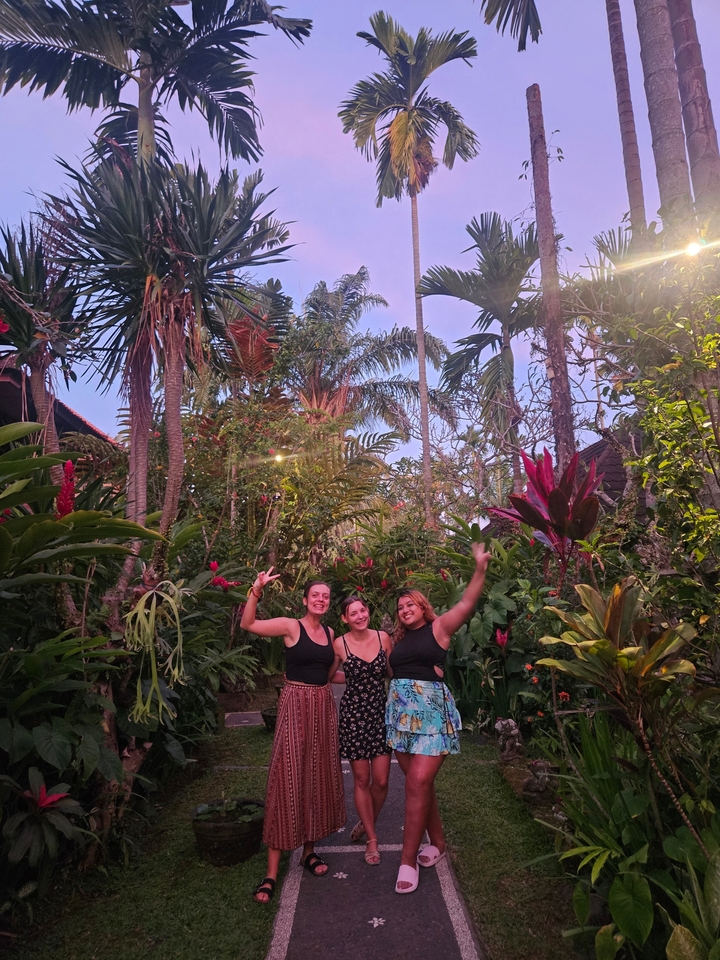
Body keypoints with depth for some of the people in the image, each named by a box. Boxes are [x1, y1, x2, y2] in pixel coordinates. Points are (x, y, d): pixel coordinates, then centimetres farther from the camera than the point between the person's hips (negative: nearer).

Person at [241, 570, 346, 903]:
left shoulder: (331, 633, 9)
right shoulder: (290, 626, -7)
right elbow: (248, 624, -19)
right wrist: (257, 589, -29)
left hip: (323, 706, 6)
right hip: (295, 705, -5)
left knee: (317, 776, 13)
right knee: (287, 778, -4)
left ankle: (309, 850, 30)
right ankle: (272, 872, 6)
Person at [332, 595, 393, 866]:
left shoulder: (383, 638, -3)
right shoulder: (340, 644, -9)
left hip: (380, 712, 2)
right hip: (353, 713, -2)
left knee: (381, 780, 4)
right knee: (362, 780, 6)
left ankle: (367, 823, 33)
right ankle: (372, 839, 25)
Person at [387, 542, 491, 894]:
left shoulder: (438, 628, -2)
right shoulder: (399, 640, 14)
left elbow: (467, 602, -16)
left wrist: (481, 568, -29)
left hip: (431, 712, -6)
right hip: (401, 713, 6)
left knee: (418, 783, -9)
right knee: (419, 783, 11)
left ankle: (408, 860, 2)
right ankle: (437, 843, 29)